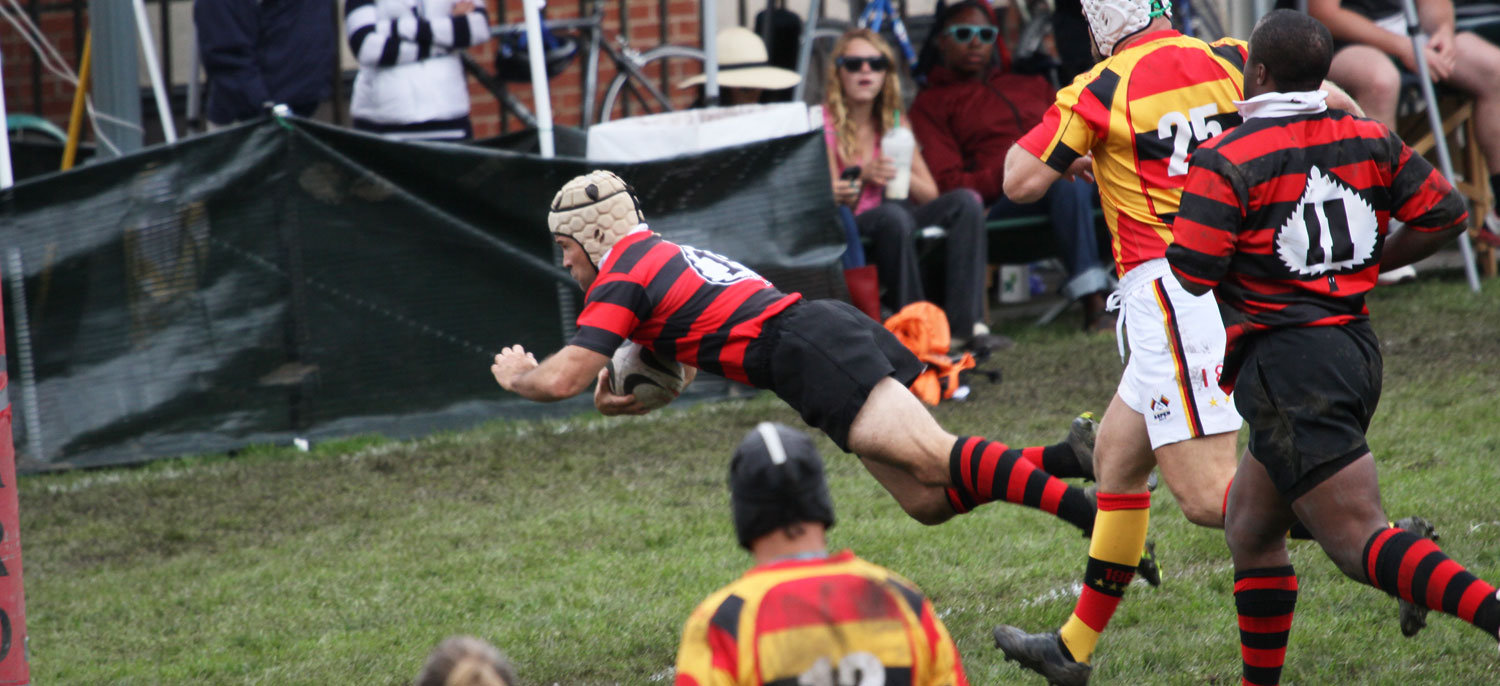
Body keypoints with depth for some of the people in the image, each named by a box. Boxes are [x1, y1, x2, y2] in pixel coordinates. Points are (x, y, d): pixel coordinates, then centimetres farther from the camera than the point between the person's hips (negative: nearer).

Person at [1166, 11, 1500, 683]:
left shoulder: (1227, 160, -11)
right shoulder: (1368, 140, 7)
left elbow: (1189, 275, -15)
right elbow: (1445, 213, 8)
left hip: (1289, 363, -8)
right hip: (1357, 347, 8)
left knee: (1358, 541, -13)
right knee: (1250, 528, 21)